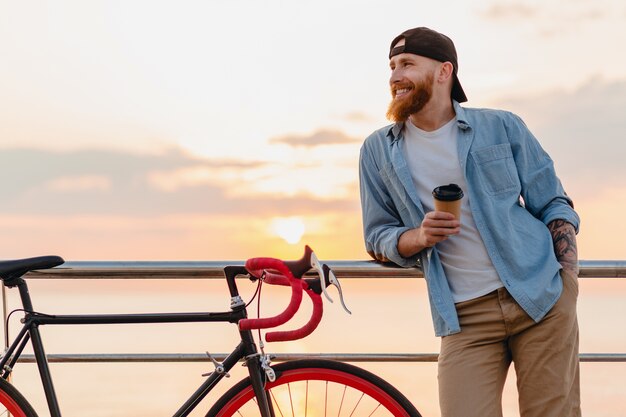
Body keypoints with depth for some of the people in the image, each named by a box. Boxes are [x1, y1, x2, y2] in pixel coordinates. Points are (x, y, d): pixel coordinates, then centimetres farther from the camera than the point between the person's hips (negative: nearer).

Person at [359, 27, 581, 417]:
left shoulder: (502, 127, 3)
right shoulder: (379, 151, 7)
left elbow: (554, 205, 7)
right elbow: (377, 238, 10)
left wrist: (568, 283, -6)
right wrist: (418, 237, -12)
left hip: (542, 299, -1)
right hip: (465, 317, 1)